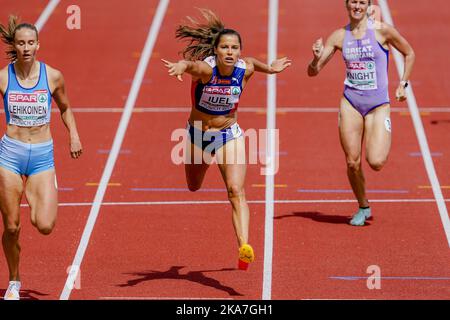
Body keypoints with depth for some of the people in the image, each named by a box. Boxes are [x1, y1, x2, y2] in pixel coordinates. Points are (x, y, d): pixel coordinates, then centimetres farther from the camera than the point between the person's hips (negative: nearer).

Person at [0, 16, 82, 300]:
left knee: (45, 226, -13)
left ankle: (34, 197, 23)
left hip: (43, 156, 0)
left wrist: (74, 135, 4)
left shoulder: (53, 76, -1)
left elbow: (65, 108, 17)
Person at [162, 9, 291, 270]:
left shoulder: (245, 69, -17)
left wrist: (270, 68, 28)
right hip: (198, 134, 0)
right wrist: (180, 67, -78)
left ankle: (245, 248, -29)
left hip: (230, 135, 0)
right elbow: (190, 64, -55)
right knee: (194, 187, 26)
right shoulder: (206, 68, -30)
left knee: (236, 191, -20)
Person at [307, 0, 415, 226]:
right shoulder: (339, 36, 3)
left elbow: (409, 54, 9)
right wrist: (316, 57, -17)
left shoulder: (381, 30, -5)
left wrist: (402, 84, 5)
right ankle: (363, 208, 21)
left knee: (376, 162, -15)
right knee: (352, 163, 0)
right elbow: (313, 72, 4)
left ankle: (383, 147, 21)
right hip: (350, 103, 2)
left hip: (378, 105, -2)